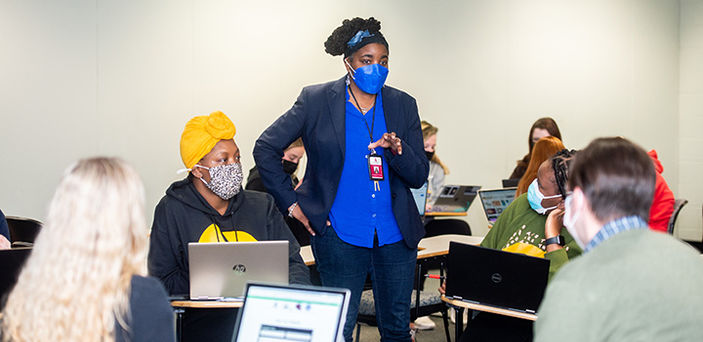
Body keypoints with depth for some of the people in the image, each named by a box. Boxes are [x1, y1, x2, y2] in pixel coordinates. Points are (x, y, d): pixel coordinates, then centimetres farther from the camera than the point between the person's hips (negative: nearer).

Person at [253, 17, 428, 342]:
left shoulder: (403, 105, 5)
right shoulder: (316, 100, -3)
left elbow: (419, 176, 5)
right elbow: (265, 148, 1)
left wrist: (397, 150, -16)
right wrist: (291, 203, -1)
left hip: (396, 236, 3)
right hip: (340, 236, -3)